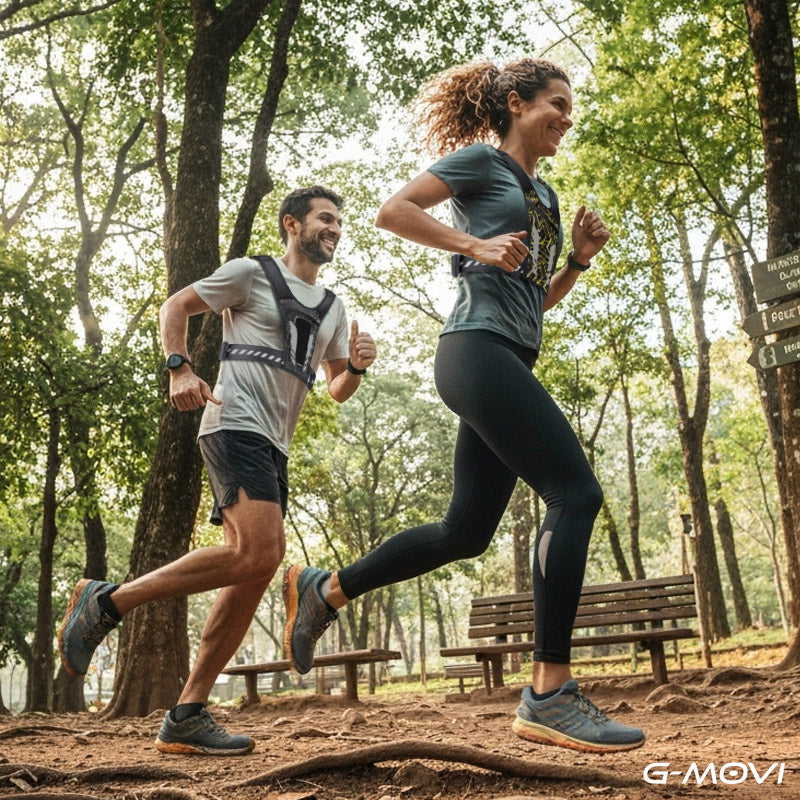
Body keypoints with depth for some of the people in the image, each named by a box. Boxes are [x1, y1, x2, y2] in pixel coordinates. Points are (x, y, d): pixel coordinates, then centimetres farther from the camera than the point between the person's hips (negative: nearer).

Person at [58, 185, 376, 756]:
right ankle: (107, 601, -11)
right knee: (258, 554, -25)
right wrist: (180, 369, -10)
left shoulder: (333, 307, 23)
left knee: (257, 570, 1)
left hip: (274, 446, 8)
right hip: (236, 425, -8)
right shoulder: (253, 273, 5)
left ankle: (187, 716, 7)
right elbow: (176, 306, 6)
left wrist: (356, 367, 1)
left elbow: (338, 391, 24)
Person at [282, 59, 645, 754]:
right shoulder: (481, 160, 5)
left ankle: (324, 589, 22)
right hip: (478, 349, -9)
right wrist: (475, 245, -15)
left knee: (467, 531, 9)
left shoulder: (544, 196, 27)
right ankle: (549, 694, -15)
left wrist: (580, 259, 13)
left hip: (511, 365, 9)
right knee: (577, 493, -18)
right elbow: (393, 211, -6)